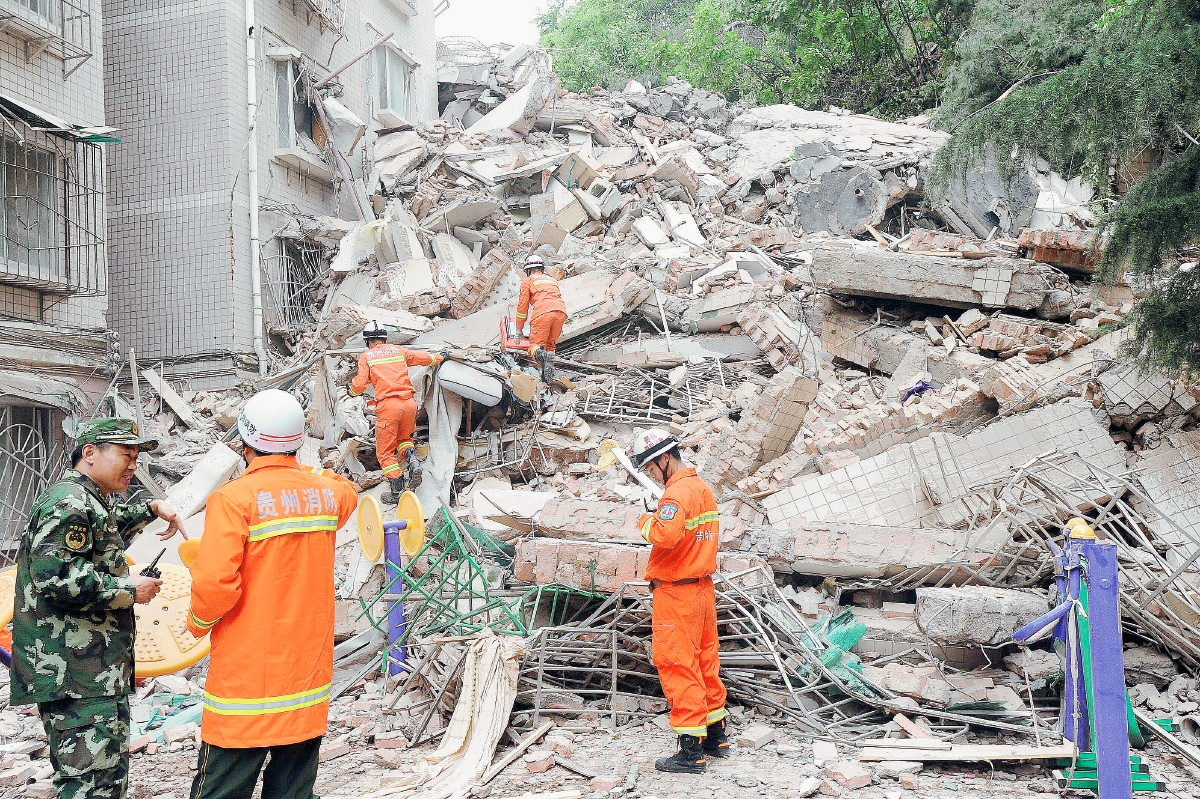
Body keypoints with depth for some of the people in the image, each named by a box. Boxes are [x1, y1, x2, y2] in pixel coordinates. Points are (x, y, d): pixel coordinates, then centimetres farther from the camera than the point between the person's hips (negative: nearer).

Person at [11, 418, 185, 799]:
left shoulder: (90, 500, 20)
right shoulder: (68, 502, -14)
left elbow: (110, 523, 45)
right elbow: (54, 575, -26)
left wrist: (152, 508, 30)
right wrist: (129, 590, -16)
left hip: (98, 674, 11)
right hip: (79, 679, -11)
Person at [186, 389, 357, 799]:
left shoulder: (234, 497, -14)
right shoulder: (326, 492, 3)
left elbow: (214, 584, -20)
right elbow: (348, 491, 29)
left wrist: (198, 622, 0)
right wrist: (302, 470, 29)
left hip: (246, 681, -5)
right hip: (309, 679, 5)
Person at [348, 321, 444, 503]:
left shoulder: (366, 356, 6)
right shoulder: (398, 350, 16)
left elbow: (359, 385, -1)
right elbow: (423, 358, 27)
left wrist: (352, 391, 22)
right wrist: (440, 358, 47)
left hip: (388, 405, -4)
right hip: (409, 402, 4)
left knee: (385, 451, 6)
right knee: (404, 438, 27)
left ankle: (397, 492, 0)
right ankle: (413, 461, -2)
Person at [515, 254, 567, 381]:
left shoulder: (528, 281, 22)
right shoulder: (552, 280, 37)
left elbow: (522, 306, 20)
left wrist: (519, 329, 29)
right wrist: (558, 328, 56)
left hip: (543, 313, -4)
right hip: (561, 312, 4)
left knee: (535, 346, -2)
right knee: (550, 344, 17)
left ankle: (542, 356, -36)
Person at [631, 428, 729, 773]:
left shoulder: (678, 491, -18)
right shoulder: (703, 488, 12)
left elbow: (665, 535, -33)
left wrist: (646, 522, -14)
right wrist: (660, 521, 6)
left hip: (676, 592, -9)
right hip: (703, 587, 9)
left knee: (678, 666, -3)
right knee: (705, 661, 17)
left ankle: (691, 750, 2)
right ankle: (716, 735, 27)